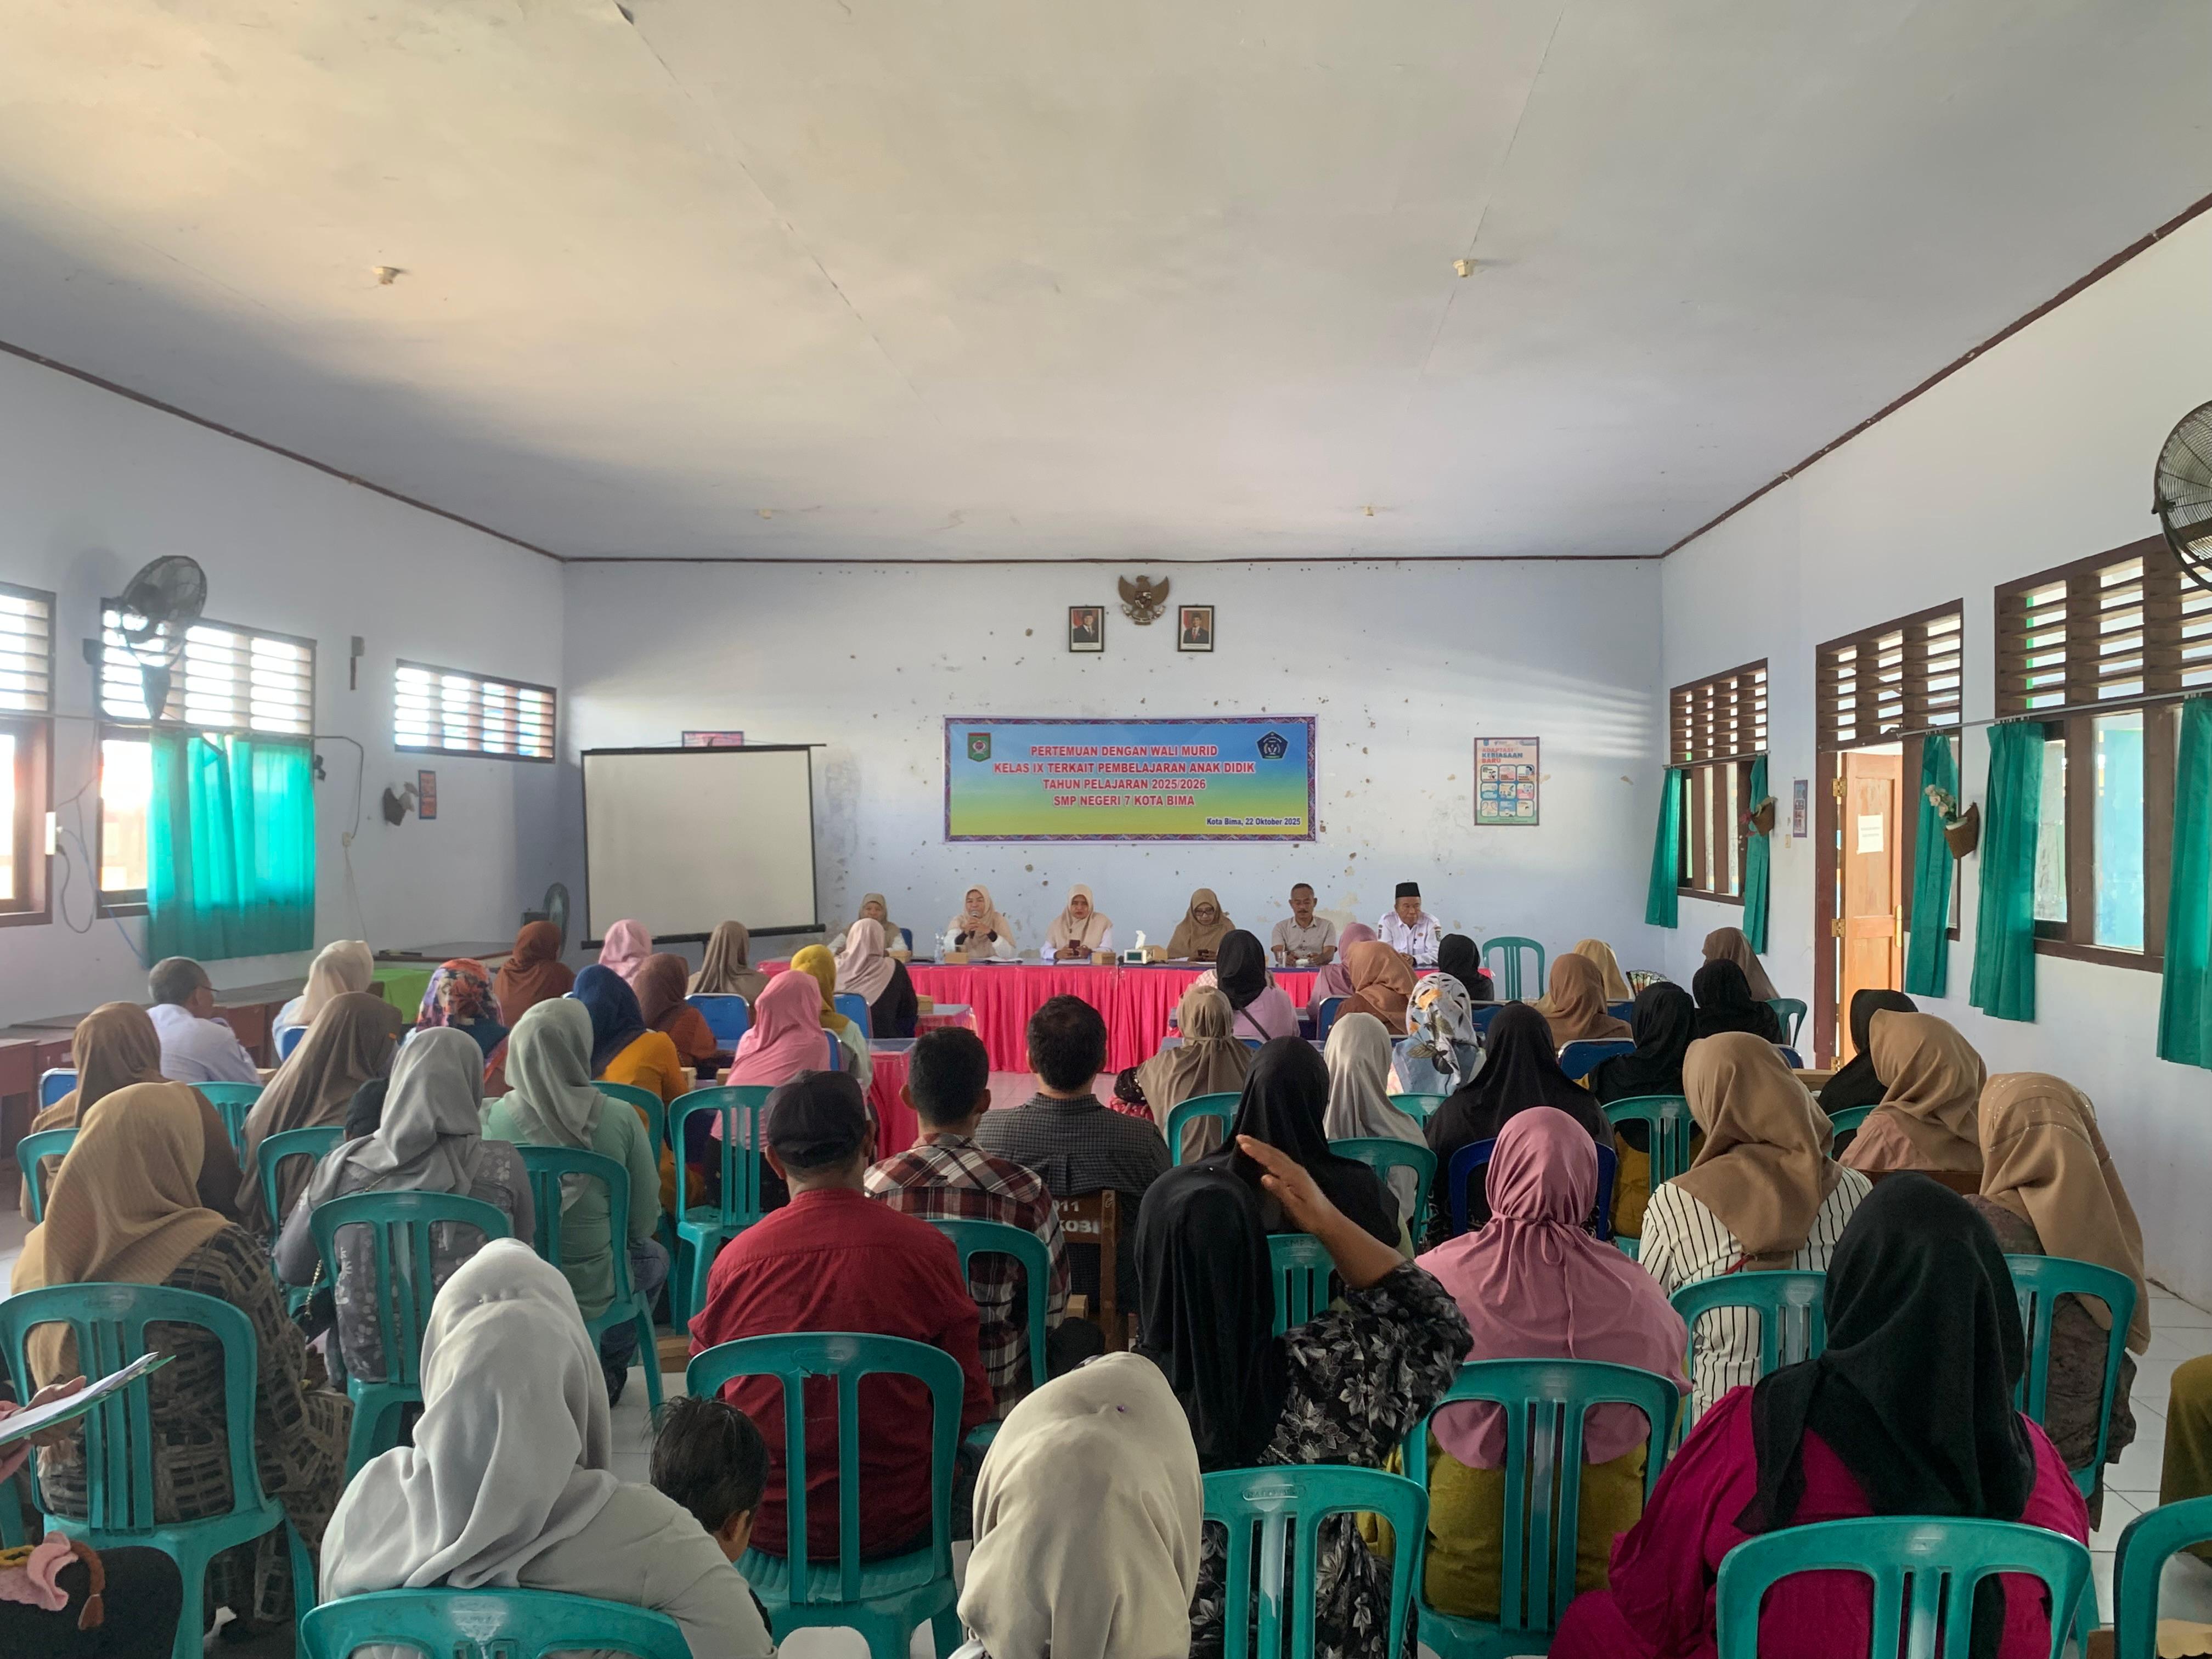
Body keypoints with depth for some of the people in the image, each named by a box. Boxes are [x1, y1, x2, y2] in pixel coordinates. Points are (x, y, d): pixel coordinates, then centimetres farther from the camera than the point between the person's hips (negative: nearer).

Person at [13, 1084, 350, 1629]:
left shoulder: (39, 1252, -5)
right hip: (196, 1490, -6)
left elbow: (38, 1381, 10)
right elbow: (278, 1380, -15)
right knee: (337, 1417, 20)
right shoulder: (219, 1250, -23)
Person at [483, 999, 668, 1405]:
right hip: (592, 1288, -2)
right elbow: (645, 1220, -9)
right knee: (654, 1257, 32)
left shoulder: (492, 1119, -15)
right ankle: (606, 1373, 37)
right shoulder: (619, 1120, -18)